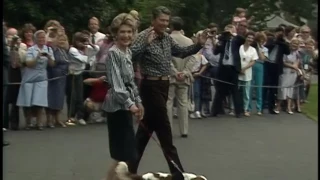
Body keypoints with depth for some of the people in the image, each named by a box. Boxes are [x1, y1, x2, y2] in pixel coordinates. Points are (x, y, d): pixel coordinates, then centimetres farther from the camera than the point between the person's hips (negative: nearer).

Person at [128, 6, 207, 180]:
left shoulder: (167, 38, 10)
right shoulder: (144, 36, -12)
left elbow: (182, 52, 20)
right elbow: (132, 55, -24)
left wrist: (199, 44, 7)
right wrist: (147, 42, -30)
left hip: (164, 85, 8)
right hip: (151, 86, -8)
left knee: (148, 125, 14)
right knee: (163, 127, -3)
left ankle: (132, 165, 25)